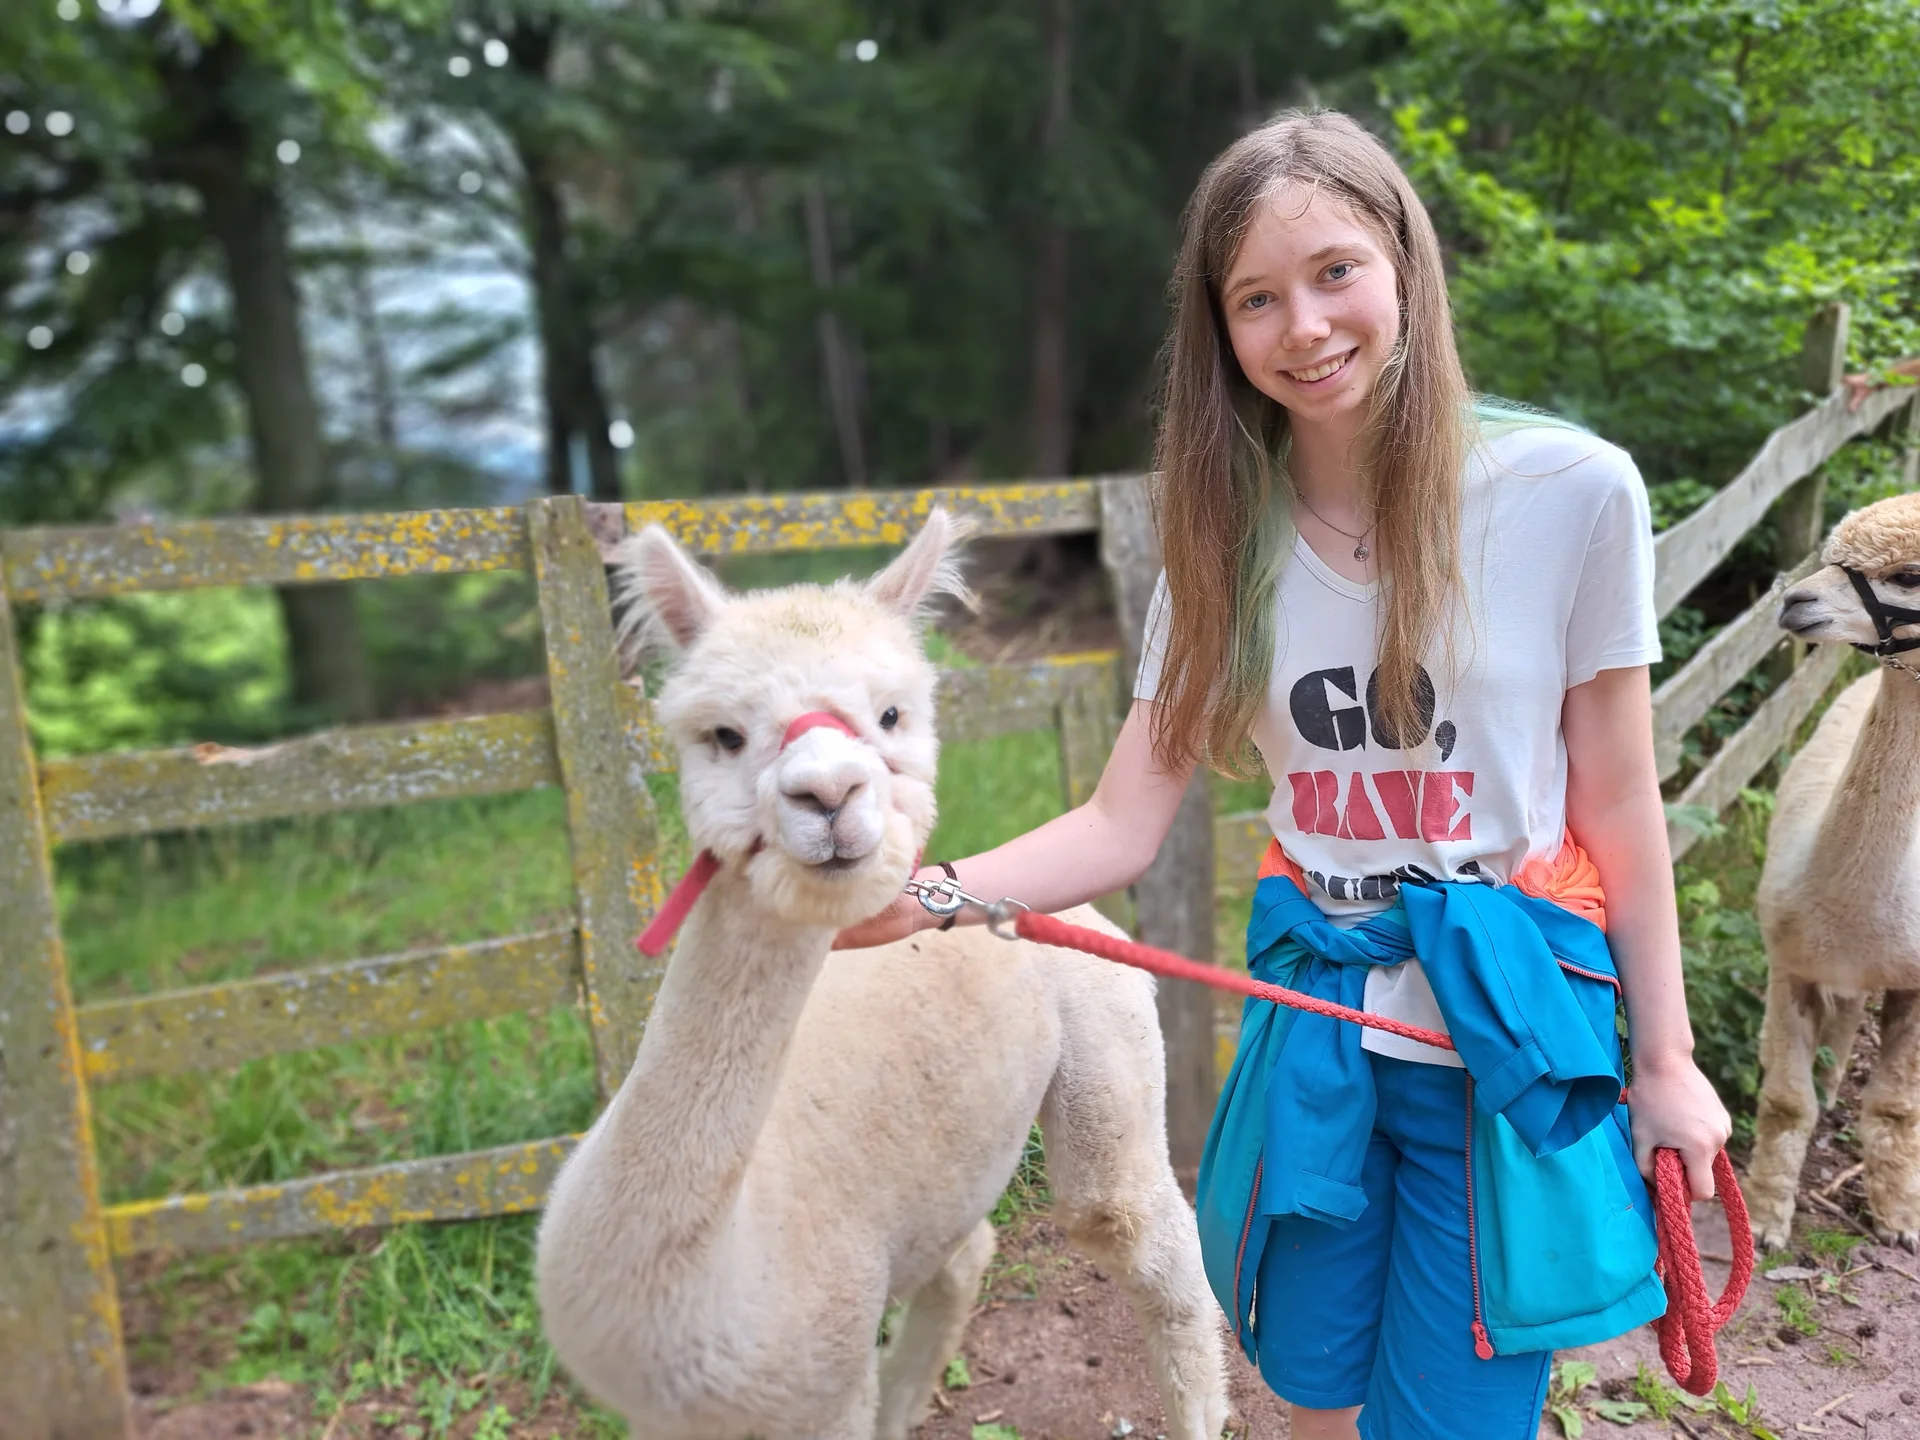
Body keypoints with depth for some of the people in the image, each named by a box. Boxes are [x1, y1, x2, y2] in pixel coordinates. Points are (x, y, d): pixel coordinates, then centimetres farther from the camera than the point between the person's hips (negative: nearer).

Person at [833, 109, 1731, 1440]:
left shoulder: (1573, 491, -12)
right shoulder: (1229, 536, -2)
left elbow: (1618, 802, -4)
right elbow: (1125, 826, -8)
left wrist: (1665, 1060, 0)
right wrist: (929, 896, -23)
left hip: (1510, 1044, -3)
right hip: (1313, 1029, 3)